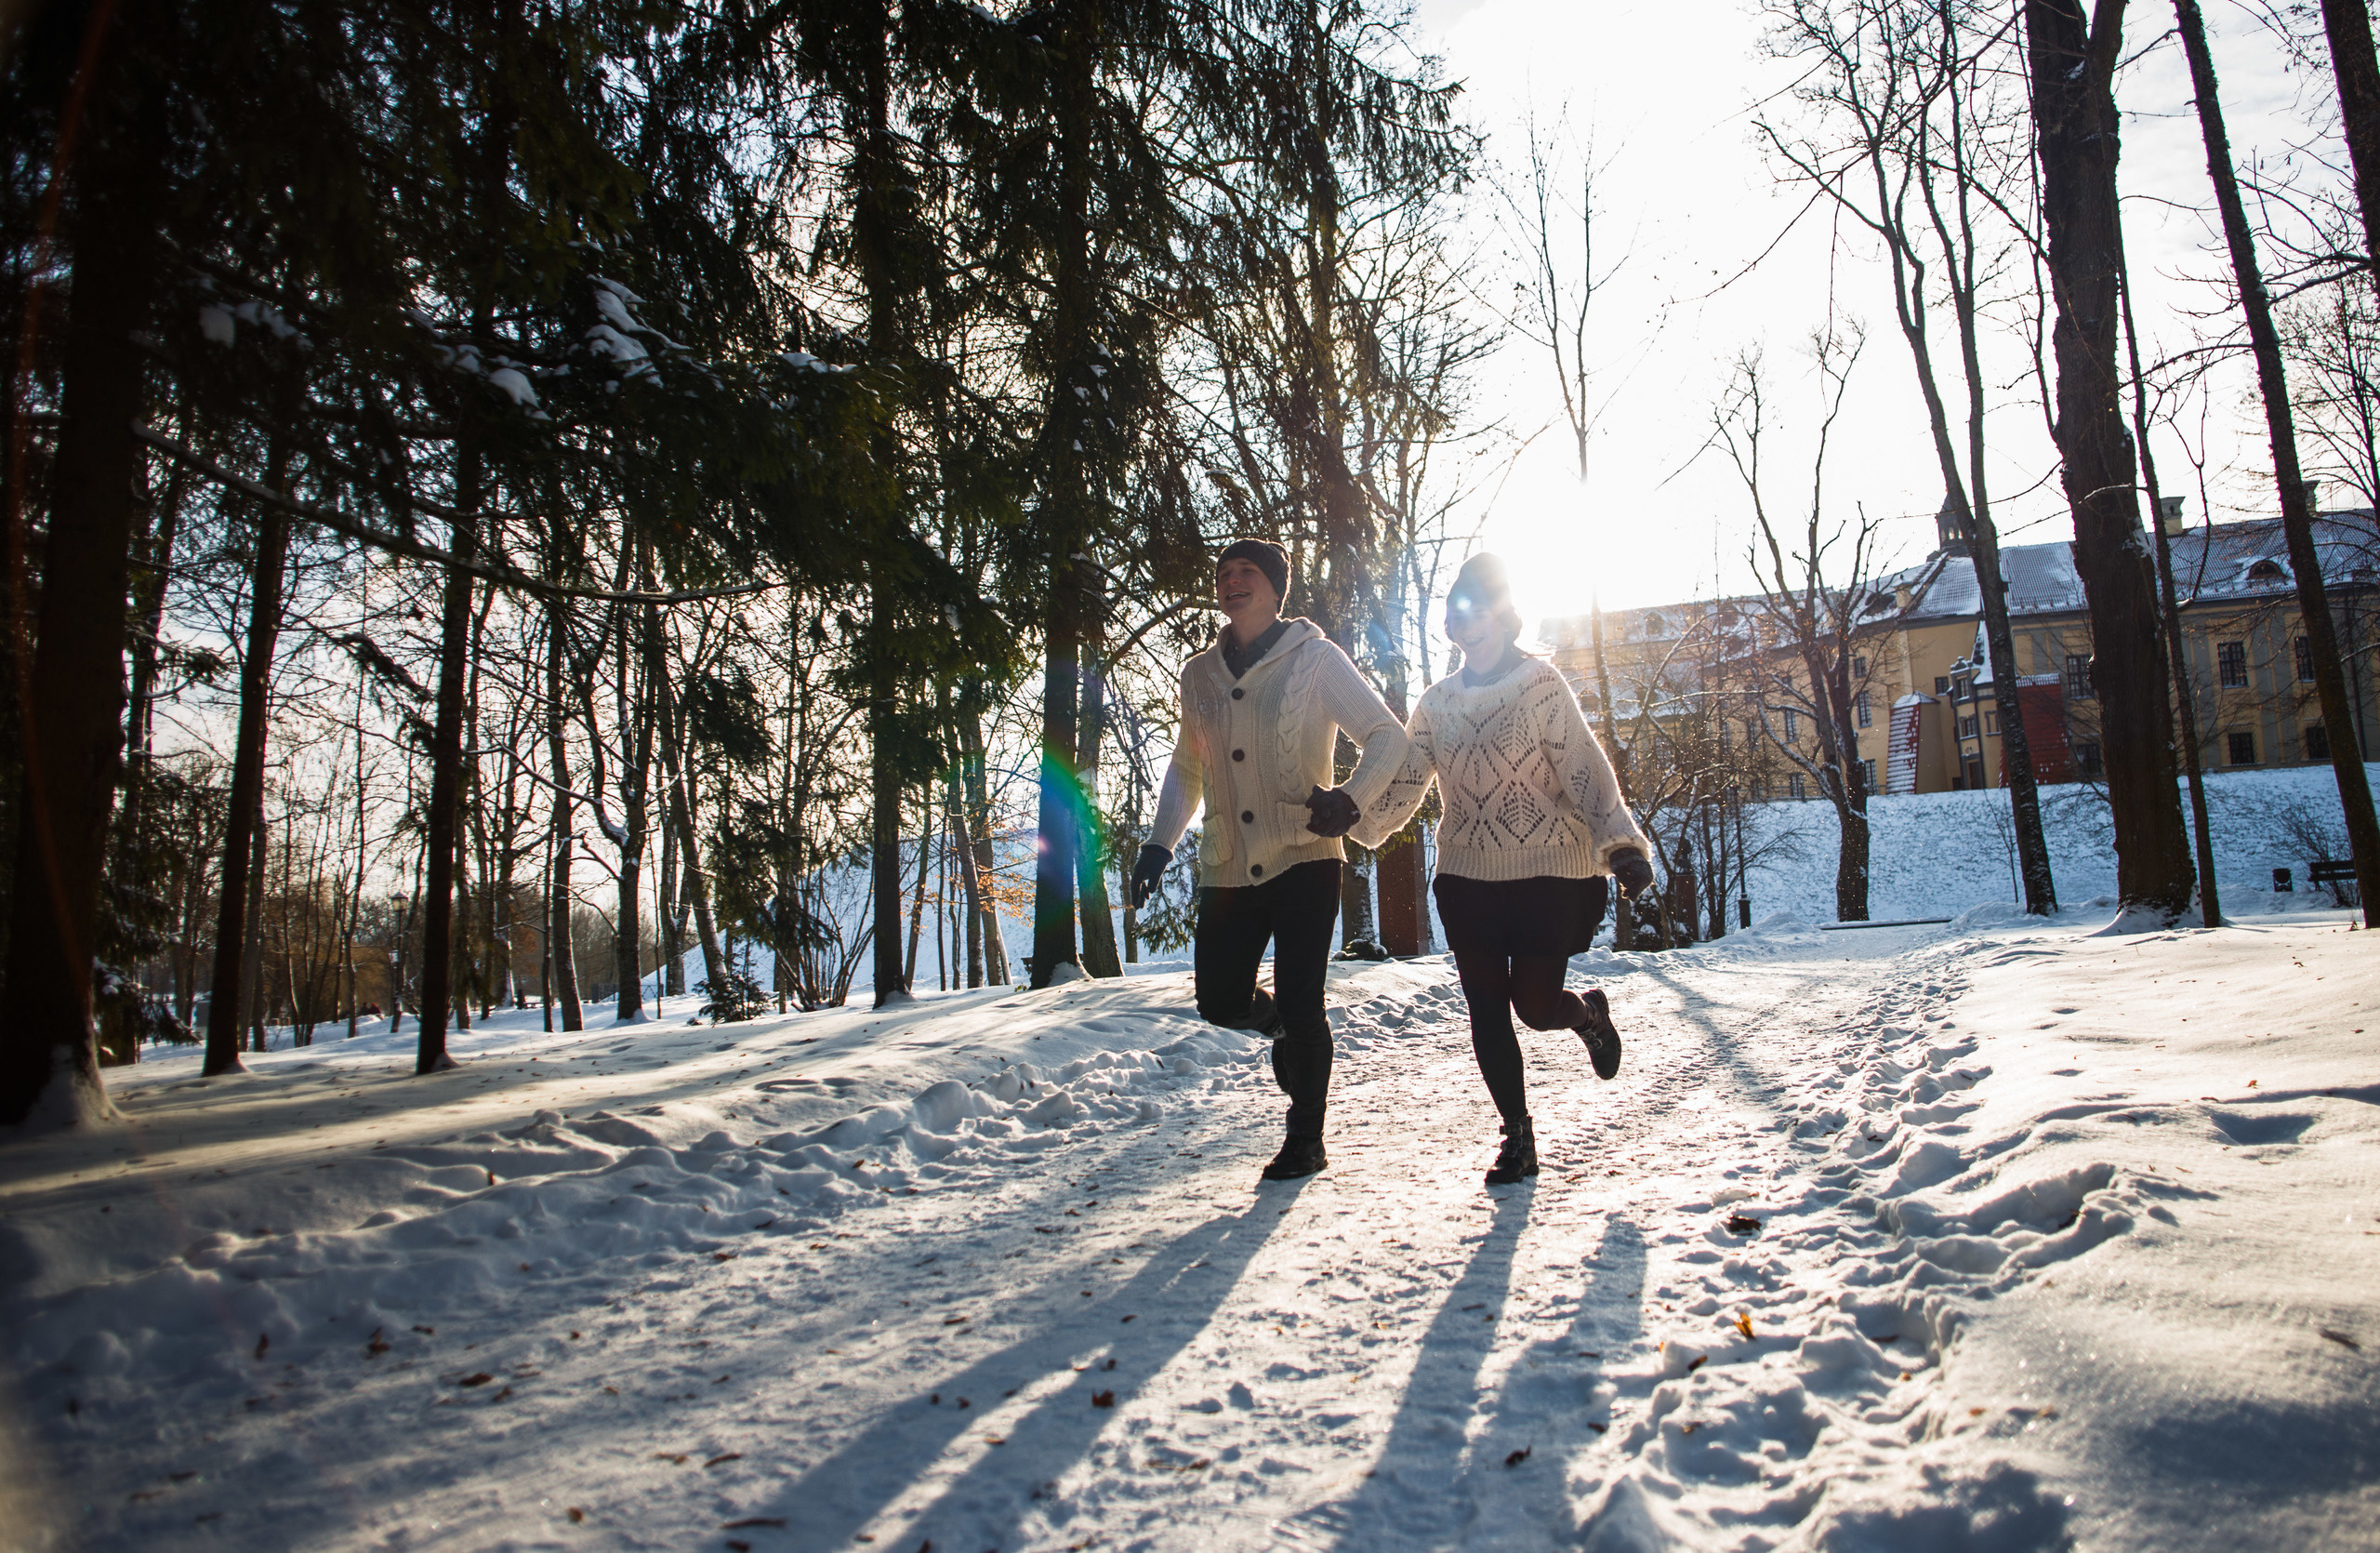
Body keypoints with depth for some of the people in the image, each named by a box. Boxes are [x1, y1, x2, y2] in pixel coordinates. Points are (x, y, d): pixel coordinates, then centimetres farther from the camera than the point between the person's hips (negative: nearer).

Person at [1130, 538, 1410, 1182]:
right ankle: (1283, 1026, 36)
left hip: (1303, 861, -4)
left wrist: (1349, 800, -21)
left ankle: (1305, 1139, 14)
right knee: (1220, 1002, 2)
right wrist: (1160, 843, 10)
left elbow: (1388, 736, -3)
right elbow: (1187, 767, 22)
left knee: (1300, 1007, -5)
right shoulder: (1200, 674, 11)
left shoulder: (1315, 658, -2)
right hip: (1229, 868, 5)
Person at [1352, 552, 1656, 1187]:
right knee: (1487, 1011, 4)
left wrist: (1621, 844, -23)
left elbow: (1585, 769, -12)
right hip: (1466, 877, 4)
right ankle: (1518, 1138, 18)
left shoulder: (1540, 684, -5)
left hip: (1548, 873, -4)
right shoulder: (1436, 703, 8)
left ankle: (1589, 1012, 33)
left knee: (1535, 1004, -4)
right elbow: (1402, 784, 9)